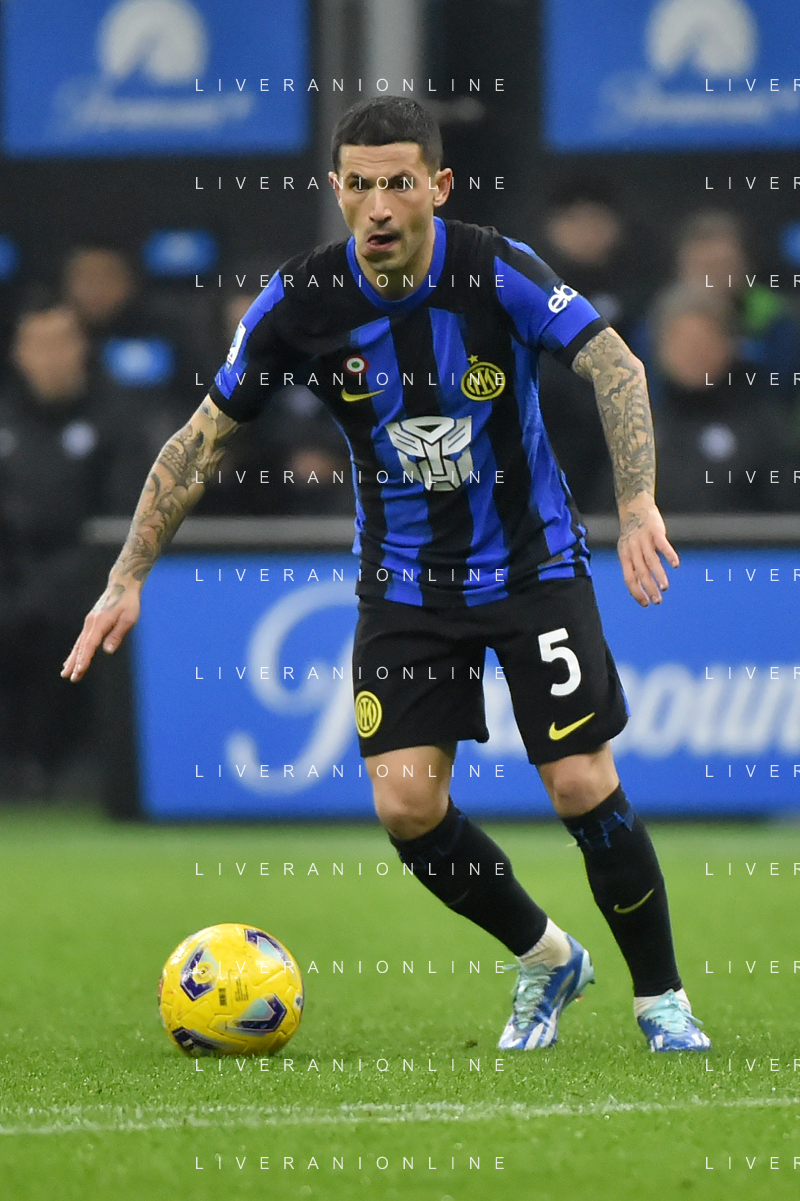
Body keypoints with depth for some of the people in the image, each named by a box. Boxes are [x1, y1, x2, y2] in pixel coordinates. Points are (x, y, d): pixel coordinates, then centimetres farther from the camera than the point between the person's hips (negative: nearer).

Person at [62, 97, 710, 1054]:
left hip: (531, 567, -2)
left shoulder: (497, 272, -19)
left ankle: (661, 999, 12)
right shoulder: (302, 300, -12)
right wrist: (128, 577, -6)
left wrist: (636, 501, -42)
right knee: (406, 802, -10)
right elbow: (208, 433, -3)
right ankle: (544, 958, 17)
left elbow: (613, 364, -27)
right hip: (404, 582, 2)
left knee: (583, 788, -10)